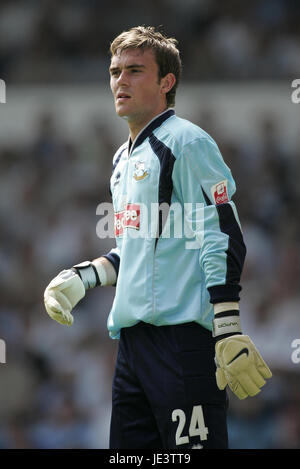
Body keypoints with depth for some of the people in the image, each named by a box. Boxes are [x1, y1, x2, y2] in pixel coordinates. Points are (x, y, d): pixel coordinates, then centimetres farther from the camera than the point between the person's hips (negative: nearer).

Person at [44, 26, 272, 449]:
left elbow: (224, 243, -13)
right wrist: (80, 279, 16)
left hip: (183, 338, -9)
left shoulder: (186, 143, -6)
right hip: (133, 337, 9)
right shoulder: (124, 159, 21)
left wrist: (230, 336, -20)